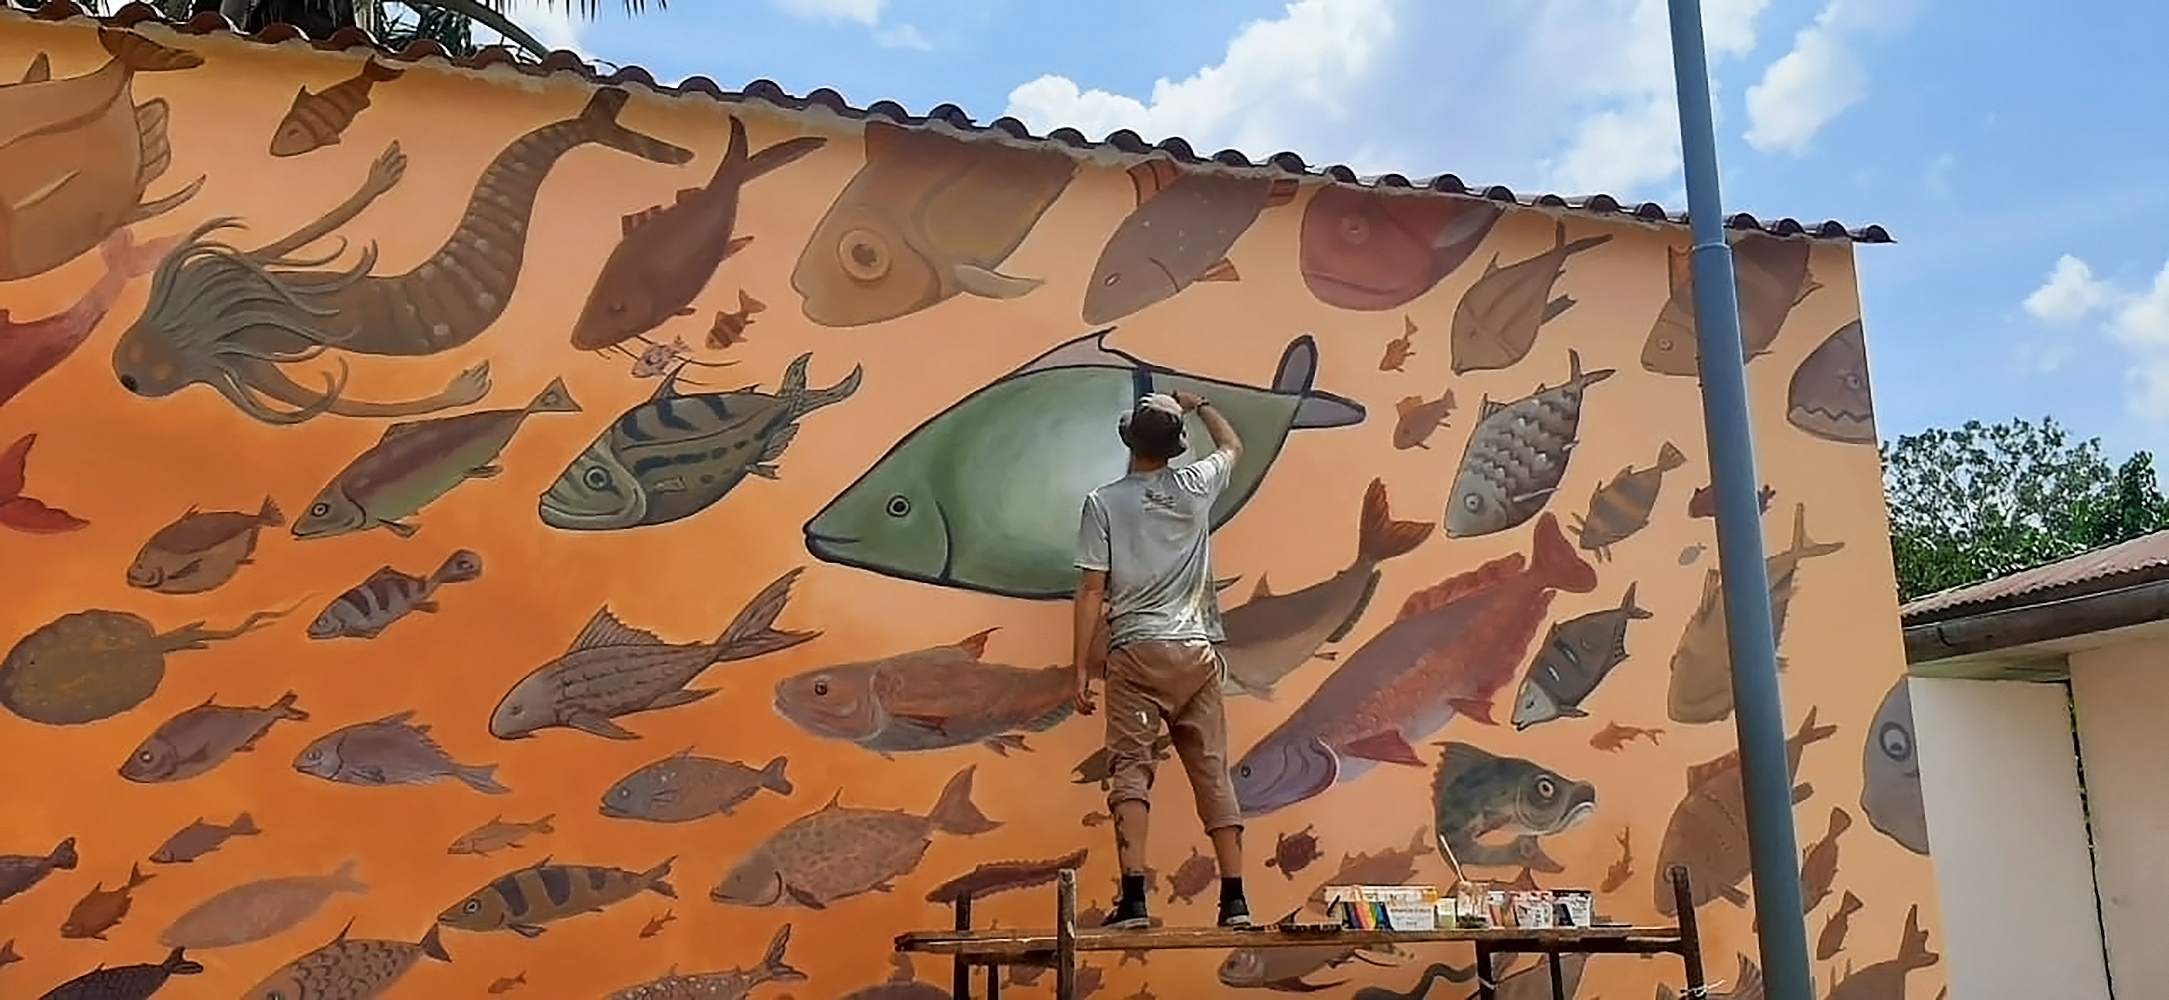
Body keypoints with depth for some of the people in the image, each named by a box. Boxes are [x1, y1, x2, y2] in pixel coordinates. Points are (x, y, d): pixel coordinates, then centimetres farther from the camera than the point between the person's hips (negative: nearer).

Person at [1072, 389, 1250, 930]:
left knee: (1131, 770, -2)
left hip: (1136, 653, -2)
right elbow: (1232, 445, 30)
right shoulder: (1196, 486, 6)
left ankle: (1133, 899, -12)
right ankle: (1235, 899, 4)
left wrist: (1082, 670, -1)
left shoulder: (1103, 502, -2)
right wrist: (1200, 404, 46)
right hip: (1196, 652, 3)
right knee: (1212, 771, 5)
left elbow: (1092, 590, -4)